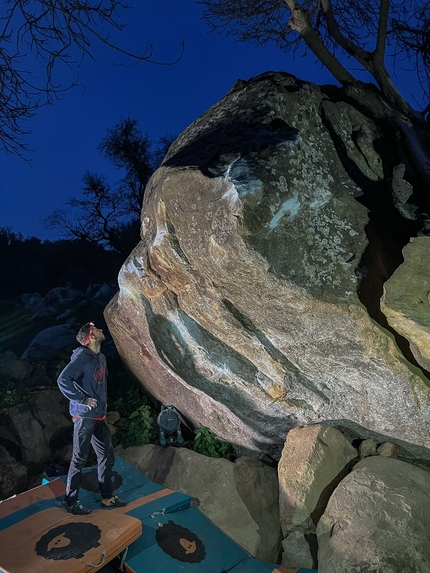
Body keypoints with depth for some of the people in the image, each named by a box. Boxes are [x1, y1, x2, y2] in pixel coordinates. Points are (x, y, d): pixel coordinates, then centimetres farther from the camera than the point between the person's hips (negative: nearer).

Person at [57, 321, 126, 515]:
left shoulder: (101, 358, 9)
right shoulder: (82, 357, -16)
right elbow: (63, 380, -25)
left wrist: (104, 404, 13)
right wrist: (83, 400, -21)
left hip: (100, 416, 8)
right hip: (84, 416, -8)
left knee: (107, 456, 14)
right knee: (79, 460, 3)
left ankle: (107, 496, 28)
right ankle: (71, 502, 19)